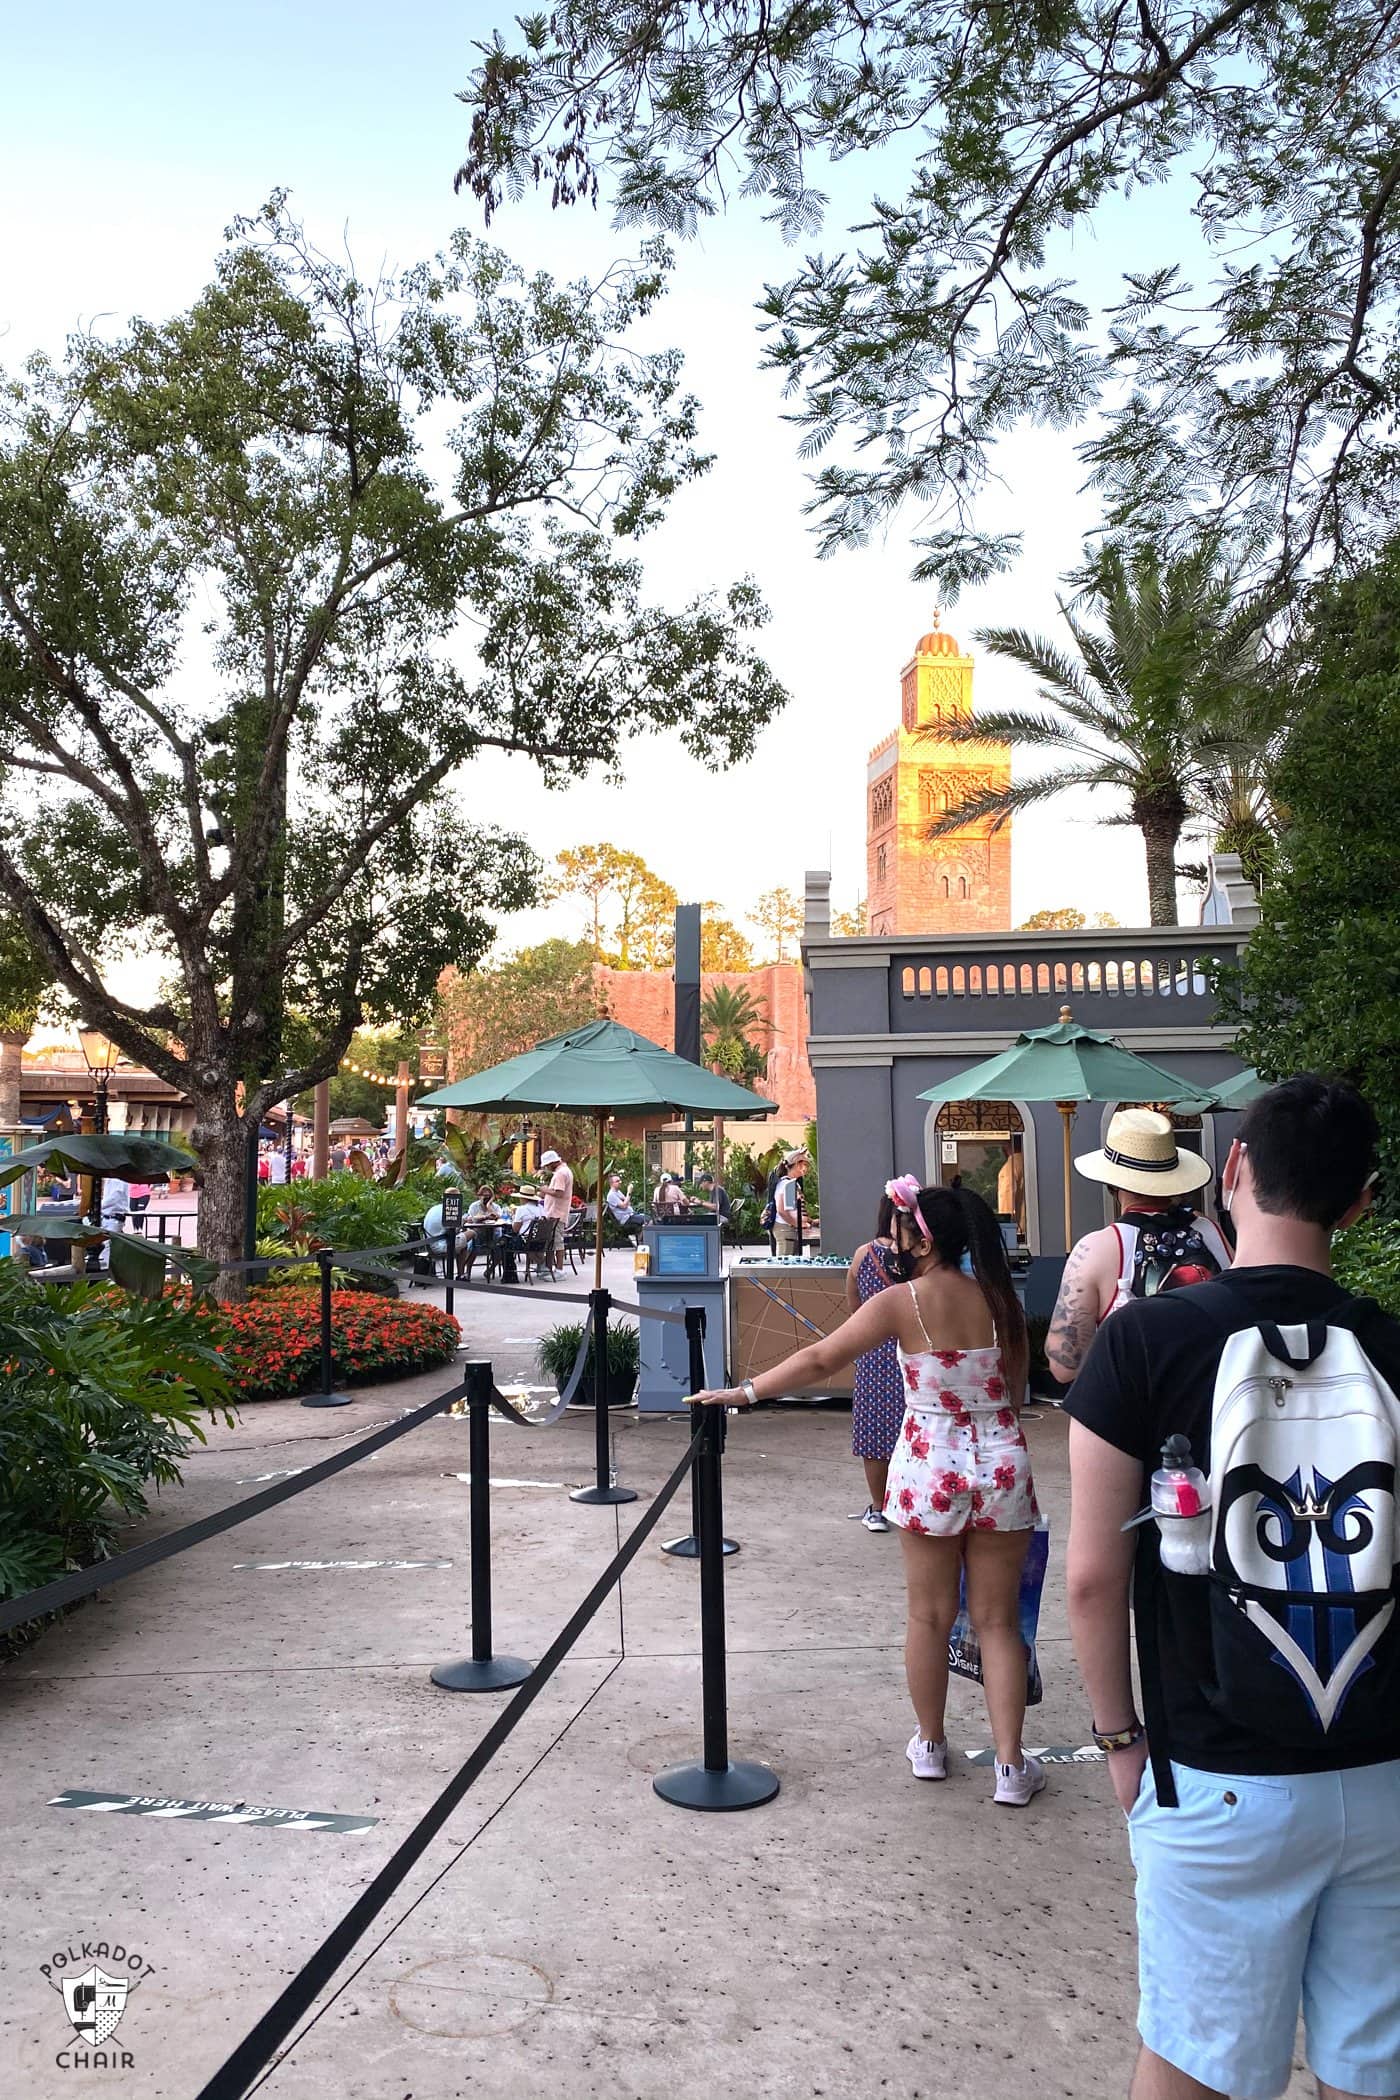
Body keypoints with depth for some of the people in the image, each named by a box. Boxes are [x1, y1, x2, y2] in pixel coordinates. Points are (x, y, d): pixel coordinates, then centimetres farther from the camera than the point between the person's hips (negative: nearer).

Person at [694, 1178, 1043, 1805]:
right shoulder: (1000, 1298, -1)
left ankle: (929, 1745, 29)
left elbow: (819, 1361, -15)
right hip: (1002, 1463, 3)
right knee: (998, 1619, 10)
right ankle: (1012, 1766, 11)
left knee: (930, 1615, 14)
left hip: (930, 1466, -3)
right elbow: (1016, 1388, 6)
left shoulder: (902, 1302, -13)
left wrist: (743, 1393, -8)